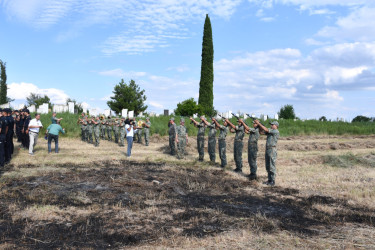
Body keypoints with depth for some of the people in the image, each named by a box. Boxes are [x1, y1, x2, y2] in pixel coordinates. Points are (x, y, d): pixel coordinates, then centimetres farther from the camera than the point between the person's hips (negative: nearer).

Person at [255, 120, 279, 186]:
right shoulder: (270, 131, 16)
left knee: (272, 166, -4)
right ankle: (269, 180, 20)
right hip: (267, 150, 9)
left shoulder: (276, 131, -10)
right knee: (267, 166, 12)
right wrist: (259, 124, 1)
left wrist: (258, 123, -11)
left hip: (272, 150, -9)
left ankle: (272, 181, 2)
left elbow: (266, 129, -17)